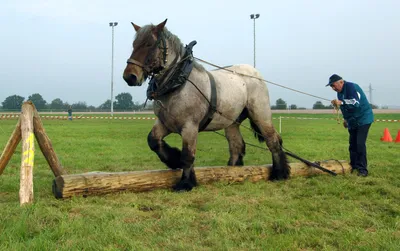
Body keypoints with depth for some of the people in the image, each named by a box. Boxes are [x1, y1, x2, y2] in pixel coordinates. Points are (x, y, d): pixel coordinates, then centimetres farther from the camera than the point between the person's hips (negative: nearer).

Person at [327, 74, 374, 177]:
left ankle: (362, 169, -10)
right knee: (352, 144, 8)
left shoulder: (351, 87, -21)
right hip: (352, 121, 9)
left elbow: (356, 103, -34)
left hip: (363, 119, -9)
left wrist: (341, 102, -44)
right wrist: (346, 118, 24)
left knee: (360, 144, -15)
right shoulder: (340, 92, 6)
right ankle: (354, 166, 16)